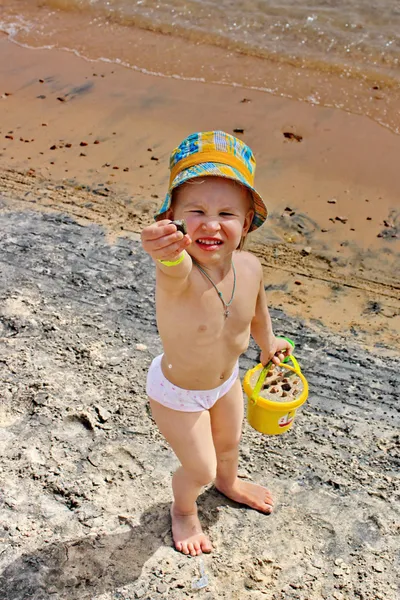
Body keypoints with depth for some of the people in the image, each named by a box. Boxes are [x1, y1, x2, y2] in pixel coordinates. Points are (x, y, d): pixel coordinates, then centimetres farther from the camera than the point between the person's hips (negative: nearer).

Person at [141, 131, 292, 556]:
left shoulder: (249, 267, -22)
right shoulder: (177, 274, -39)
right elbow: (177, 267, -66)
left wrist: (267, 342, 20)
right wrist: (168, 252, -90)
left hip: (226, 380, 5)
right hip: (176, 393, -5)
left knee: (229, 444, 29)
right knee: (199, 469, 13)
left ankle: (229, 483, 66)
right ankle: (183, 510, 51)